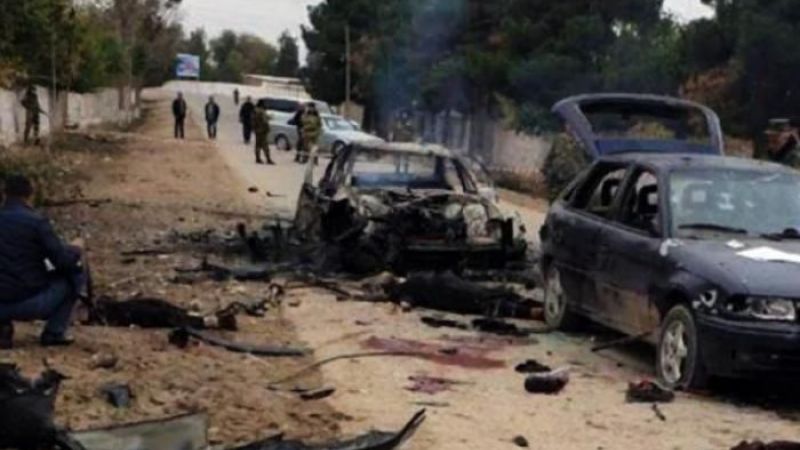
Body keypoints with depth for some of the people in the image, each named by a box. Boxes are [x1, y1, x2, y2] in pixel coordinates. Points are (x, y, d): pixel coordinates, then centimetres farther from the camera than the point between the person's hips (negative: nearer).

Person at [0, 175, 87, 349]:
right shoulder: (37, 222, -11)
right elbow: (64, 261, -10)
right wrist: (75, 250, 13)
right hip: (30, 303, -5)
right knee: (76, 273, 13)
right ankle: (54, 333, 10)